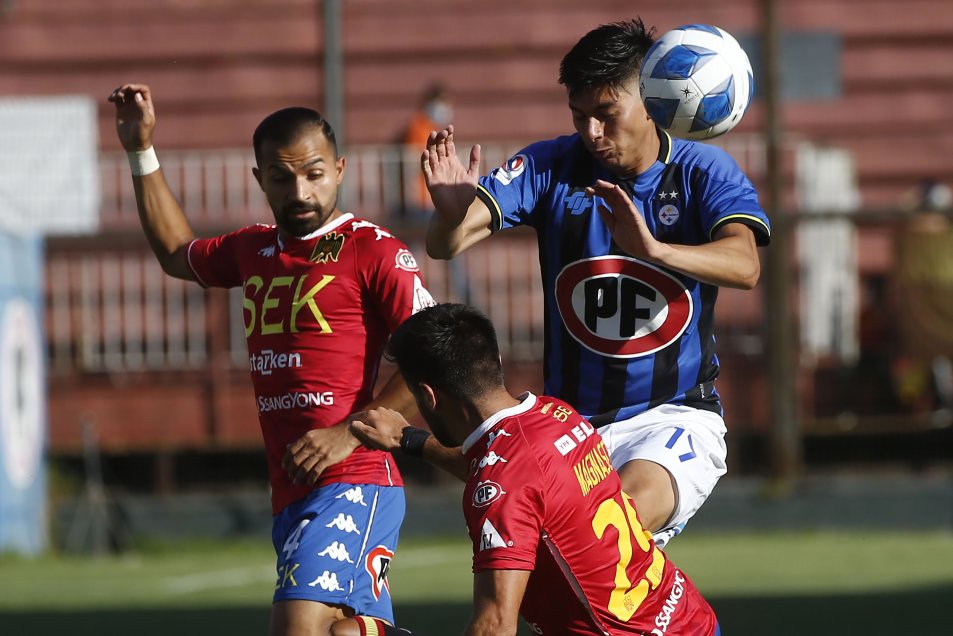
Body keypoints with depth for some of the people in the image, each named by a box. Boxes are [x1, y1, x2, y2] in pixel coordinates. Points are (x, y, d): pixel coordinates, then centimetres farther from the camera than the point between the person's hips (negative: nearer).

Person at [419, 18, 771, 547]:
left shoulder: (703, 172, -5)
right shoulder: (550, 168, 0)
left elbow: (744, 264, -25)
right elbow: (446, 245, -12)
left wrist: (653, 250, -44)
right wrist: (451, 215, -38)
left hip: (675, 419, -3)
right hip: (571, 422, 3)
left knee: (629, 512, -32)